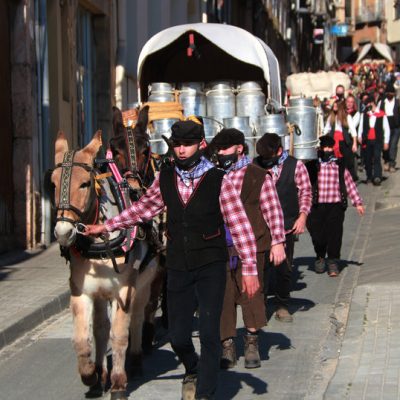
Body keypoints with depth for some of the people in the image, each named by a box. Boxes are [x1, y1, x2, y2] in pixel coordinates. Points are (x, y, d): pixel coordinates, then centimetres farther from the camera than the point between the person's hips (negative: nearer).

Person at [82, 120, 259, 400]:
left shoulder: (218, 181, -9)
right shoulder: (165, 179, 3)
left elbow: (240, 225, -9)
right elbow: (143, 209, 18)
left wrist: (249, 269, -11)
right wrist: (105, 227, 17)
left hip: (211, 267, -4)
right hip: (178, 268, 4)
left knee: (209, 333, -6)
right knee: (178, 336, 9)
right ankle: (192, 371, 40)